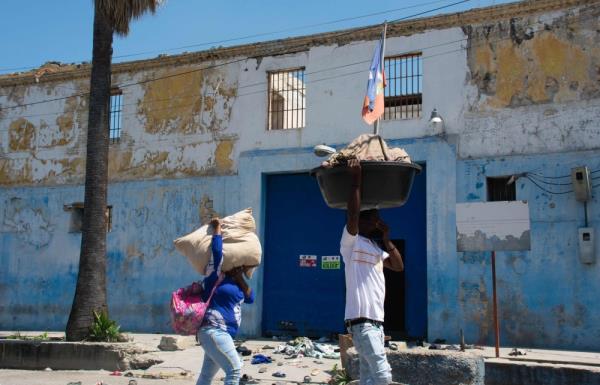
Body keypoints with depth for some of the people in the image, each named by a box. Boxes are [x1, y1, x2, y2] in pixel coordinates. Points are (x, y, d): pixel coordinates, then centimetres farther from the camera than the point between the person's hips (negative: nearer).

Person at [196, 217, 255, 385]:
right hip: (213, 331, -9)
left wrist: (240, 277, 7)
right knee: (234, 369, -15)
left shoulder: (235, 283, 18)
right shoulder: (218, 277, -3)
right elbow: (217, 251, -9)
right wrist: (217, 227, 1)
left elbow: (250, 298, 11)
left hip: (219, 333, 9)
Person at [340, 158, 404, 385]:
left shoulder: (375, 249, 19)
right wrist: (356, 179, -19)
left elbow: (399, 266, 19)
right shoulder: (351, 243, -6)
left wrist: (387, 239, 11)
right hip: (361, 320, -9)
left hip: (375, 321, 9)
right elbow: (352, 215, -22)